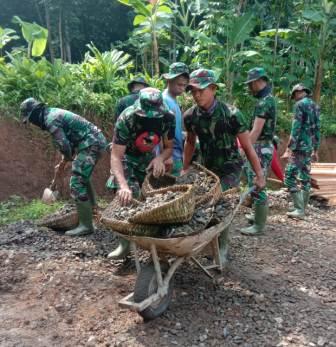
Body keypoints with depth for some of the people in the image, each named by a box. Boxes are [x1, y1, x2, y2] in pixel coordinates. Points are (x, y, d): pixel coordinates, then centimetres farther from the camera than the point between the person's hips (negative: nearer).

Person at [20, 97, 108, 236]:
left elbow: (64, 145, -18)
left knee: (77, 183, -10)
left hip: (91, 144, -10)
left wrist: (65, 161, 3)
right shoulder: (54, 113, 18)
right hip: (96, 140, 10)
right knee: (83, 176, 28)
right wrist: (64, 161, 21)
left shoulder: (50, 120, -14)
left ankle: (86, 225, -6)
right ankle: (91, 207, 47)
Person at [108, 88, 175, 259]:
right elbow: (116, 156, -35)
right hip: (126, 156, -3)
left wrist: (160, 158, -32)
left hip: (148, 157, 3)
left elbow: (169, 147, -9)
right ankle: (125, 243, -8)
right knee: (127, 197, -19)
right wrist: (123, 185, -49)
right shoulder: (126, 119, -34)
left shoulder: (168, 118, -24)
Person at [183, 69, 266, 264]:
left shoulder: (231, 114, -22)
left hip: (230, 169, -4)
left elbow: (248, 147, -14)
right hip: (207, 168, 4)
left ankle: (222, 251, 13)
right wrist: (185, 168, 15)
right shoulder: (190, 116, -9)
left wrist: (260, 175, -9)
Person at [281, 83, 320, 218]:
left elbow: (296, 129, -18)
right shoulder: (315, 106, 15)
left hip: (299, 147, -9)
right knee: (305, 178, 11)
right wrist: (315, 150, 22)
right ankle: (302, 208, 16)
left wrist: (288, 150, -19)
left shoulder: (300, 104, -10)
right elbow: (317, 130, 17)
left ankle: (299, 209, -9)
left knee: (290, 176, -7)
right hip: (309, 147, 9)